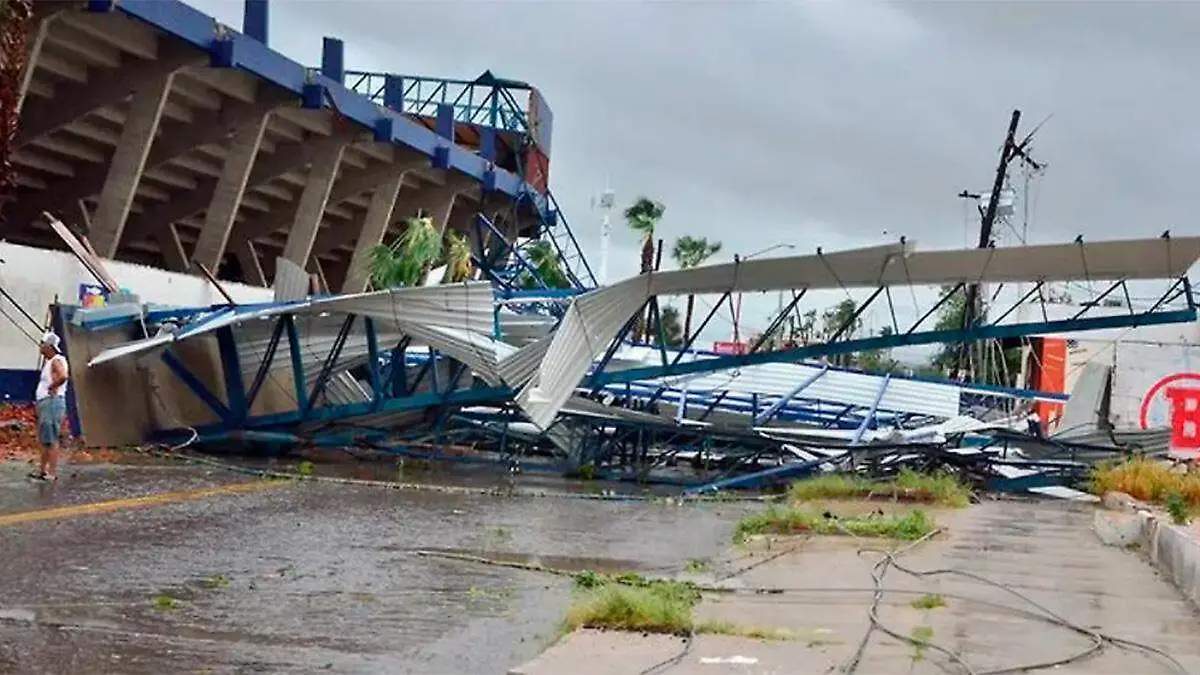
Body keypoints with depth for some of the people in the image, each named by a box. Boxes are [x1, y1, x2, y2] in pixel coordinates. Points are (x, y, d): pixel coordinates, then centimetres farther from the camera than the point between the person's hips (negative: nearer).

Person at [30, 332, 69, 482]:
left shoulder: (56, 361, -14)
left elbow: (62, 376, -33)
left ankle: (53, 472, -10)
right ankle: (42, 470, 23)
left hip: (52, 402, -11)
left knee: (51, 439, -10)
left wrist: (51, 387, -18)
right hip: (44, 403, 11)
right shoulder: (49, 362, 17)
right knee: (44, 440, 16)